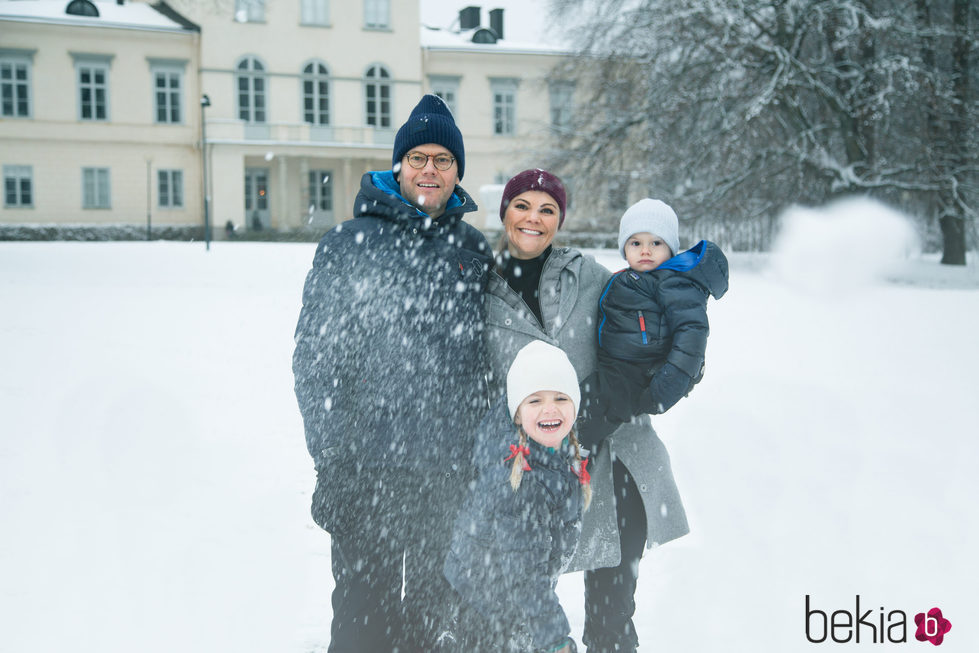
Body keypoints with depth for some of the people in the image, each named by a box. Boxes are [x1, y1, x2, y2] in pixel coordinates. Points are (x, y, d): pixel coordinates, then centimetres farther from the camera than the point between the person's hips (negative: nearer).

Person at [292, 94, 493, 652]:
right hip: (370, 467, -3)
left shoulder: (474, 249, 9)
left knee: (437, 604, 16)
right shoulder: (349, 245, -4)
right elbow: (316, 355, -5)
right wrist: (332, 458, -10)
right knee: (367, 608, 5)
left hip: (455, 469, 4)